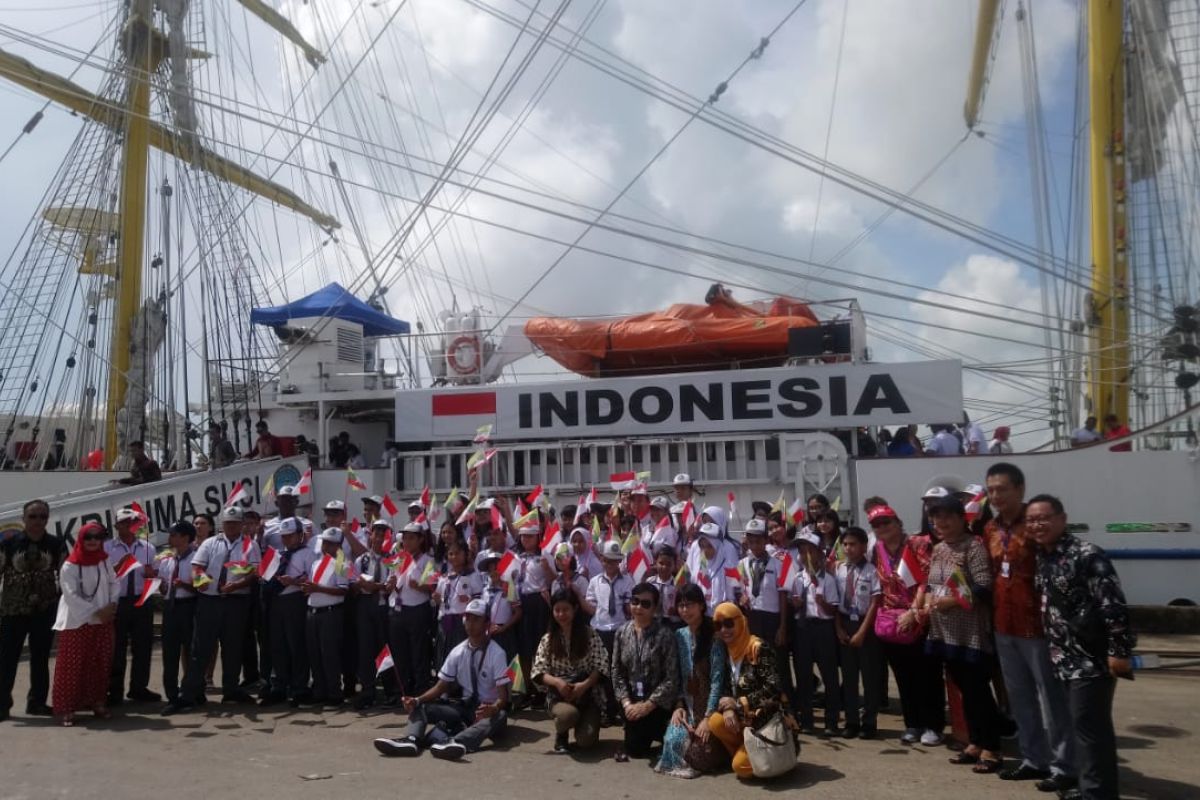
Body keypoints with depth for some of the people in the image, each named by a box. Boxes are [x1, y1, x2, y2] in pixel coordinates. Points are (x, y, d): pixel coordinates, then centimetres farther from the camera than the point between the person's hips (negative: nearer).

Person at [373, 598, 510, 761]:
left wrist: (493, 708, -40)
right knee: (420, 708, -13)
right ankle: (411, 740, -44)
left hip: (488, 710, -5)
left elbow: (503, 696, -17)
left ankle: (457, 743, -65)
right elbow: (441, 687, 5)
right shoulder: (457, 652, 2)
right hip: (465, 706, 5)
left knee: (498, 716, -40)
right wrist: (417, 700, -13)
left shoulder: (496, 654, -12)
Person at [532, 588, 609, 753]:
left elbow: (601, 665, -6)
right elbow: (537, 672, -1)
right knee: (568, 714, -36)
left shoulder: (589, 633, -1)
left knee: (586, 741, -21)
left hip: (587, 694, 0)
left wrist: (584, 685, -20)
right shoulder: (548, 639, 3)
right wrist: (557, 682, -20)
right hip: (558, 696, 0)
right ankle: (561, 734, 2)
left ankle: (585, 722, 17)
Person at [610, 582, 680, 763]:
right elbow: (617, 672, 3)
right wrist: (626, 702, -9)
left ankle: (660, 733, 24)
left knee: (634, 749, -6)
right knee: (634, 749, 3)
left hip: (657, 704, -4)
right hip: (632, 700, 4)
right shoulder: (622, 632, 1)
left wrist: (648, 705, -18)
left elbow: (671, 678, -16)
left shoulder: (665, 634, -14)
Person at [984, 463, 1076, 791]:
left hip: (1036, 625, -7)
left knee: (1052, 697, 3)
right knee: (1020, 697, 15)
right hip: (1004, 626, 7)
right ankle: (1034, 759, 27)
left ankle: (1063, 766, 12)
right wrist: (994, 615, 13)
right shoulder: (990, 529, 9)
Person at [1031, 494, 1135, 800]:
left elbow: (1113, 605, -20)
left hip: (1093, 656, -8)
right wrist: (1055, 649, 19)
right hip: (1067, 656, 8)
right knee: (1085, 722, 16)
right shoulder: (1042, 556, 8)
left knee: (1088, 723, -4)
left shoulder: (1086, 555, -17)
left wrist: (1119, 651, -20)